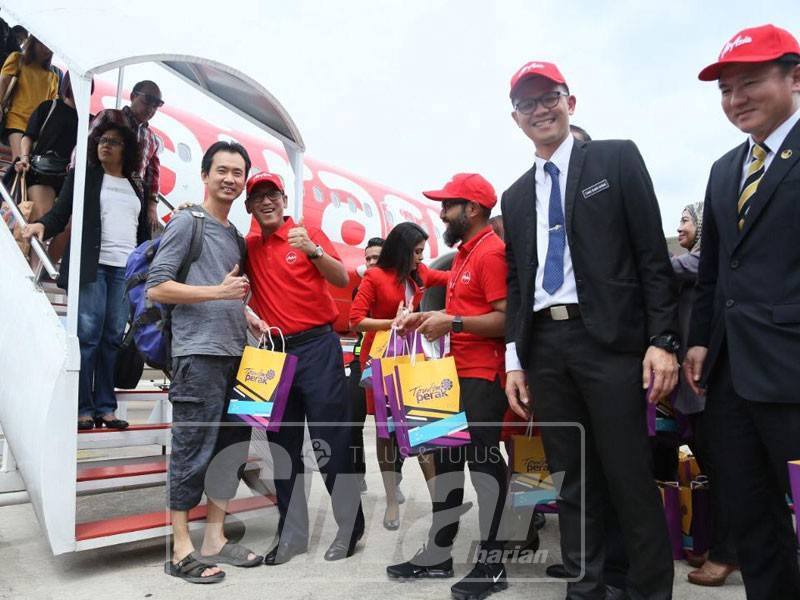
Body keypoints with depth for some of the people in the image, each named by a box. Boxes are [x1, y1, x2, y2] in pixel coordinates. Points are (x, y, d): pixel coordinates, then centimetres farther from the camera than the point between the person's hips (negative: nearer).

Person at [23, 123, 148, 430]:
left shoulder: (135, 188, 20)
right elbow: (60, 213, 3)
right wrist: (41, 224, -18)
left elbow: (143, 232, 20)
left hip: (126, 269, 3)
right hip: (91, 266, -3)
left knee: (113, 338, 0)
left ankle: (105, 407, 4)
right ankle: (83, 408, -2)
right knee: (88, 335, -7)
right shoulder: (82, 176, 11)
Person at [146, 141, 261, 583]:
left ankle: (214, 539, 21)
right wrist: (218, 291, -14)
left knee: (231, 448, 10)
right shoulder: (187, 223, -1)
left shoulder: (237, 237, 20)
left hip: (236, 355, 8)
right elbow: (156, 288, -9)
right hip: (198, 354, -8)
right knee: (192, 451, -4)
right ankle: (181, 550, 7)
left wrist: (247, 313, 7)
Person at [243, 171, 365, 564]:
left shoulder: (308, 233, -1)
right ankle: (292, 533, 22)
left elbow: (342, 280, -9)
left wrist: (312, 250, -26)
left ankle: (350, 527, 13)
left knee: (331, 443, -1)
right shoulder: (249, 247, 10)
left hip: (317, 346, -4)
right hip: (274, 351, 5)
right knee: (283, 446, 10)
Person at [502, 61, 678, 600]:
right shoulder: (516, 196, 17)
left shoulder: (617, 159, 4)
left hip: (609, 339, -4)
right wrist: (515, 359, 9)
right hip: (543, 346, 4)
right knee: (573, 480, 11)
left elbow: (653, 255, -2)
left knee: (630, 478, 0)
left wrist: (662, 341, -10)